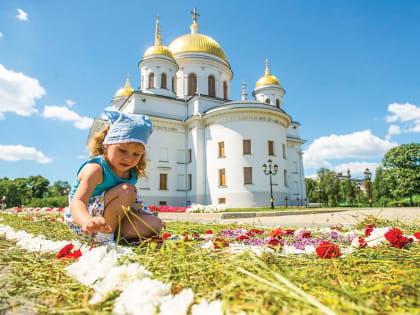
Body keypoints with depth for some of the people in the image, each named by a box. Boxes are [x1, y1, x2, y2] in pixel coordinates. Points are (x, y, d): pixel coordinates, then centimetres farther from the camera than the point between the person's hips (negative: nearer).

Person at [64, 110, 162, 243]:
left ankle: (108, 234, -10)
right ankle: (103, 237, -18)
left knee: (155, 224, -7)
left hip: (110, 223, 7)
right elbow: (77, 202, -34)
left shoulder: (132, 173, 0)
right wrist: (88, 221, -55)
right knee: (127, 190, -27)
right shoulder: (96, 169, -22)